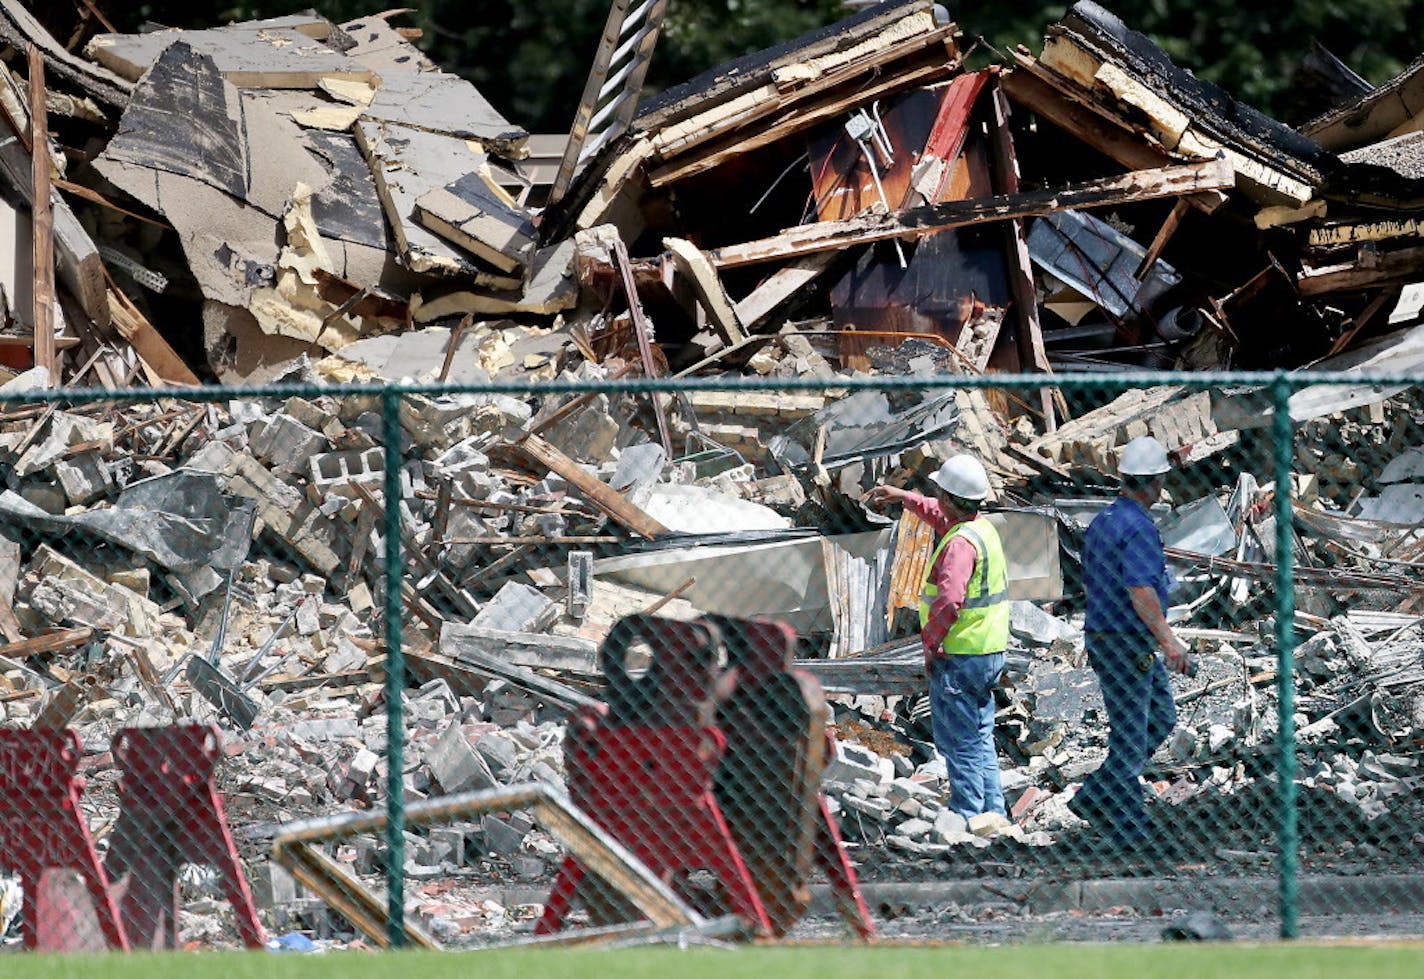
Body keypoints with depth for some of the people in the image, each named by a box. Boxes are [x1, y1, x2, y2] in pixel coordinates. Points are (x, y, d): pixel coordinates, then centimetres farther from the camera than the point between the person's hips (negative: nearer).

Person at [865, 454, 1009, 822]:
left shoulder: (960, 543, -21)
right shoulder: (983, 526, 10)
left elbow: (949, 601, -30)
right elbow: (941, 516, 34)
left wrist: (930, 644, -19)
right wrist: (905, 498, 39)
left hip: (959, 655, -9)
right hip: (989, 653, 9)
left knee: (958, 740, -3)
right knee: (980, 737, 16)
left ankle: (968, 814, -2)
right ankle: (993, 812, 19)